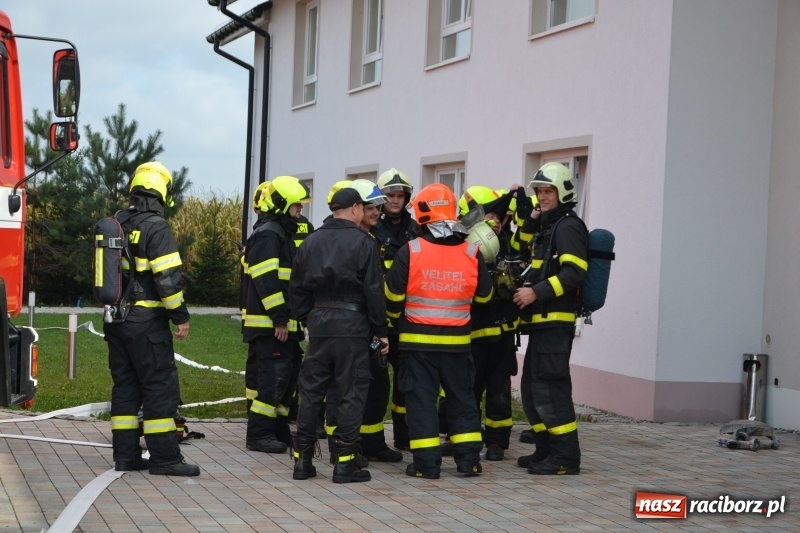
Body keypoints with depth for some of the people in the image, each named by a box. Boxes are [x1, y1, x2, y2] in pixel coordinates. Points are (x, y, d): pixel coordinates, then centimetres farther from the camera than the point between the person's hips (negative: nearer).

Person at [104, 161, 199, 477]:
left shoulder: (115, 226, 11)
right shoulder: (156, 227, -13)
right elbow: (168, 277, -19)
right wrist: (180, 316, -12)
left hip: (116, 319, 8)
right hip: (146, 321, -8)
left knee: (125, 385, 11)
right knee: (160, 386, -4)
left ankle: (125, 455, 13)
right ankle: (164, 457, -3)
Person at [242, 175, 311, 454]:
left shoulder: (283, 234, 21)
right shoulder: (268, 235, -13)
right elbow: (267, 281, -21)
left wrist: (292, 317, 22)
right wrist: (279, 318, -23)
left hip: (283, 324, 11)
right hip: (269, 325, -11)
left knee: (289, 374, 14)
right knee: (274, 376, -10)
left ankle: (278, 429, 22)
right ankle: (258, 435, -5)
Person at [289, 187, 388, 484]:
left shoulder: (311, 242, 8)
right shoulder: (362, 243, -8)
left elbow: (297, 288, 12)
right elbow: (374, 291, -8)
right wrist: (381, 330, -1)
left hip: (318, 323, 5)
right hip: (352, 325, -5)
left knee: (311, 391, 10)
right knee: (351, 392, 1)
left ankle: (303, 459, 12)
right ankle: (345, 462, 1)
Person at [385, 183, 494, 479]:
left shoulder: (410, 251, -10)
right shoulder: (472, 252, -4)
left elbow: (393, 296, -5)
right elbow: (484, 295, 8)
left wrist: (396, 317, 15)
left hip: (417, 340, -2)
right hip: (457, 341, 2)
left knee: (421, 399, 4)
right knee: (462, 398, 13)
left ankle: (426, 462, 2)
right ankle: (469, 458, 14)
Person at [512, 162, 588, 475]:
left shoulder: (568, 226, -8)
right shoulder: (547, 227, 23)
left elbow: (573, 273, -20)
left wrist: (537, 292, -23)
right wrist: (525, 289, 16)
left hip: (555, 322, -10)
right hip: (541, 322, 10)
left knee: (550, 389, -12)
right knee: (532, 390, 13)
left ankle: (566, 458, -9)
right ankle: (546, 450, 20)